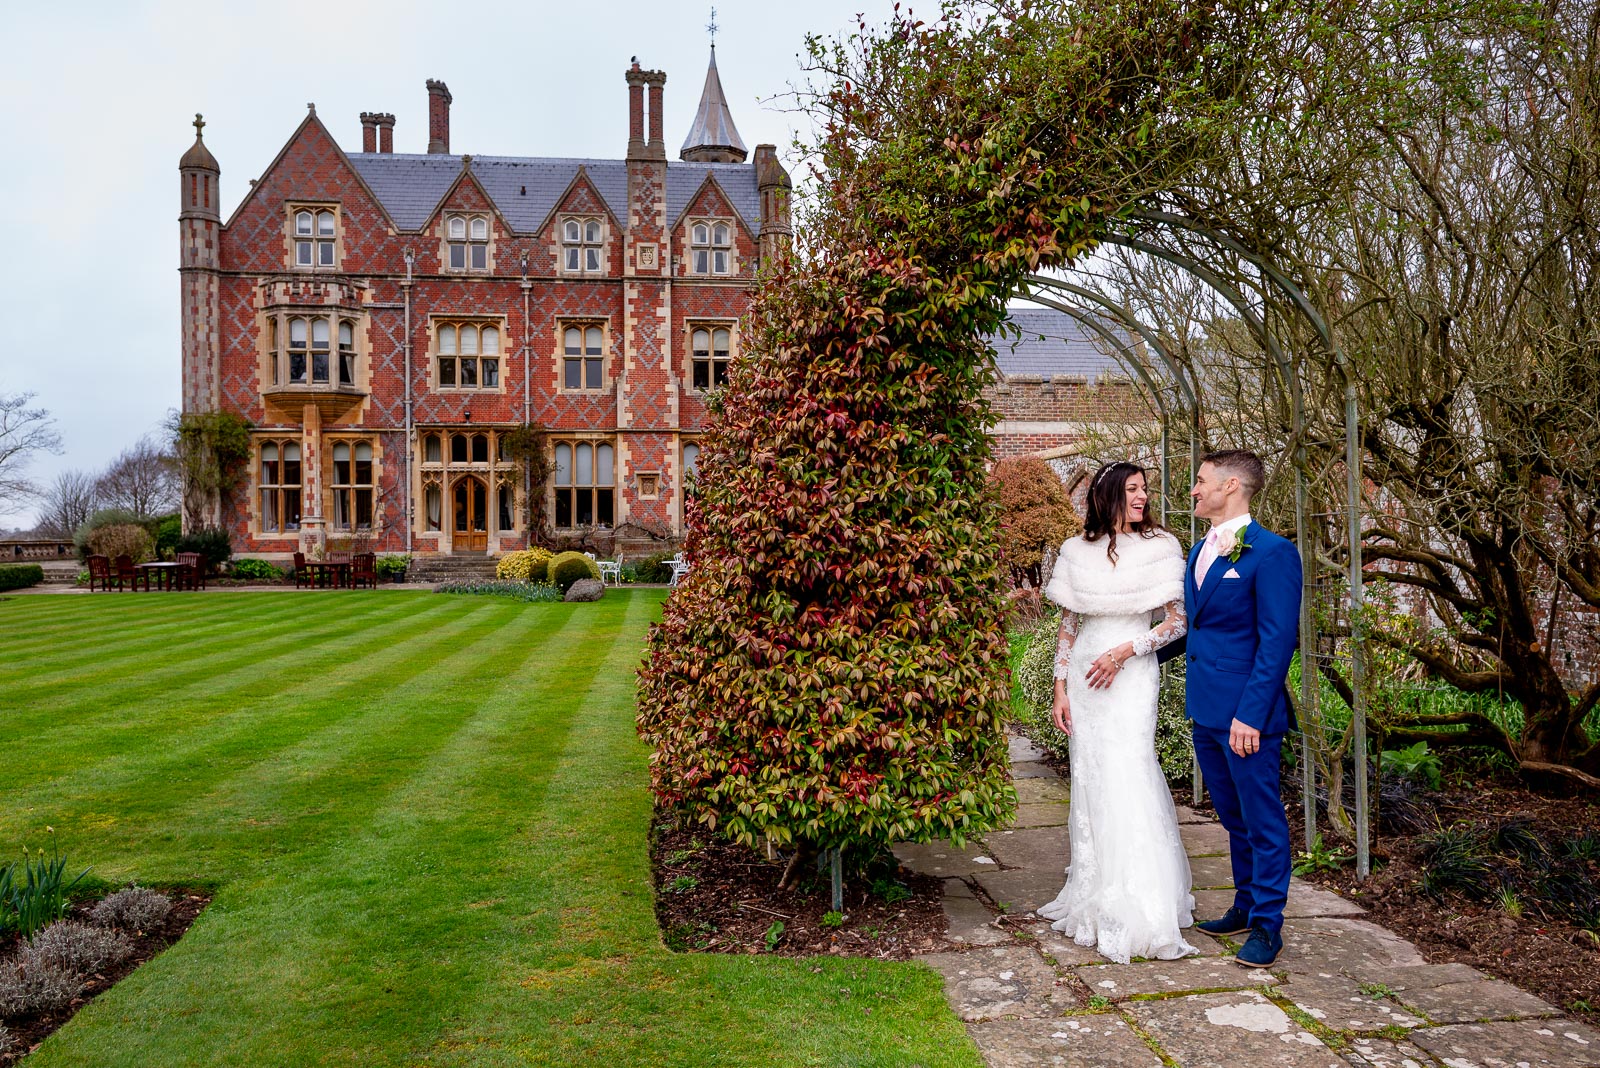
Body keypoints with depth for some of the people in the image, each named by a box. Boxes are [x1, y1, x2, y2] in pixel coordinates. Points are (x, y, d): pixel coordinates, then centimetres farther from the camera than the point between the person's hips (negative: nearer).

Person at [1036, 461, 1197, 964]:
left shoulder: (1161, 548, -1)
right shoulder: (1076, 552, 6)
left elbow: (1177, 621, -1)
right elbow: (1067, 626, 9)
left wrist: (1124, 651, -13)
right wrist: (1060, 690, 5)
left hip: (1131, 677, -3)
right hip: (1083, 678, 3)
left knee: (1128, 781, -9)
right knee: (1090, 784, 9)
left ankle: (1140, 914, 1)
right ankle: (1095, 898, 22)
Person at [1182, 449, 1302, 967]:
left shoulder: (1272, 552, -14)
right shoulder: (1199, 551, 12)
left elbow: (1277, 642, -17)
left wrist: (1250, 714, -21)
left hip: (1246, 714, -8)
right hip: (1205, 710, 8)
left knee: (1261, 818, 5)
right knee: (1233, 816, 20)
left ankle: (1267, 925, 18)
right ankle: (1245, 905, 34)